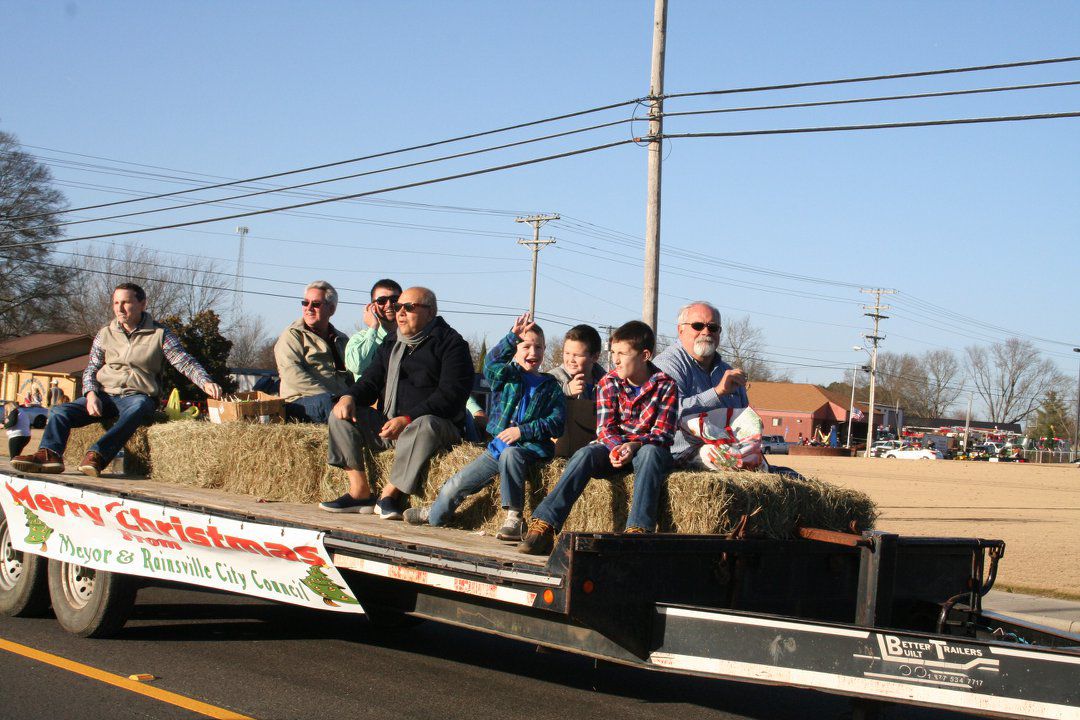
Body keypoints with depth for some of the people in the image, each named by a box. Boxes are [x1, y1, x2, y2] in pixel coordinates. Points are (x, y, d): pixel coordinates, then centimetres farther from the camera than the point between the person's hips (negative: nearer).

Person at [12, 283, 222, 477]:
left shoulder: (160, 334, 3)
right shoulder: (105, 334, 12)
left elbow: (185, 363, -4)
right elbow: (91, 369, 13)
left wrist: (205, 382, -24)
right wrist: (91, 394, -9)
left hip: (138, 395, -4)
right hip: (105, 395, 4)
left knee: (136, 409, -40)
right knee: (60, 412, -18)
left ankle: (97, 455, -54)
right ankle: (50, 455, -38)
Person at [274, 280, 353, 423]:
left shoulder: (341, 340, 27)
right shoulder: (292, 335, 9)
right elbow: (292, 374, -7)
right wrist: (329, 396, -18)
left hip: (341, 399, 4)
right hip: (301, 402, -4)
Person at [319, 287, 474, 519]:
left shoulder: (450, 343, -5)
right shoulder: (391, 343, 18)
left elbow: (450, 394, -17)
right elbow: (371, 381, 18)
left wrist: (408, 419, -26)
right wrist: (350, 397, -7)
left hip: (440, 424, -7)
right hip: (388, 424, 7)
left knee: (424, 426, -40)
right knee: (341, 415, -9)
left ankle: (391, 493, -28)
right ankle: (360, 492, -14)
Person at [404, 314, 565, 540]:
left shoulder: (550, 387, 8)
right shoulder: (507, 376, 12)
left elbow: (556, 423, -3)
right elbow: (492, 363, -12)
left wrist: (523, 431, -15)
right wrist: (512, 337, -25)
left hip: (529, 448, -4)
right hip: (497, 445, 4)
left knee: (510, 454, -39)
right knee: (456, 485, 1)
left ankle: (513, 518, -37)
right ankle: (434, 514, 33)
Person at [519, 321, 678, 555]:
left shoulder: (666, 386, -6)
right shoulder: (608, 383, 1)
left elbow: (663, 432, -13)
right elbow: (604, 428, -6)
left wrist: (635, 445, -32)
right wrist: (617, 448, -29)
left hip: (646, 448, -2)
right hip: (613, 447, 2)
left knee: (651, 453, -37)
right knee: (586, 454, -30)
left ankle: (639, 528, -50)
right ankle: (543, 525, -39)